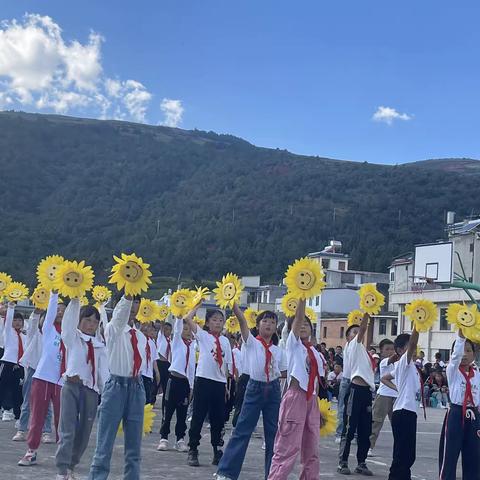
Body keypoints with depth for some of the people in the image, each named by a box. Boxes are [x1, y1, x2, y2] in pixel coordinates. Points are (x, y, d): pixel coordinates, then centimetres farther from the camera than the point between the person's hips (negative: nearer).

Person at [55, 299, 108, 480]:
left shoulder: (100, 346, 16)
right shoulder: (72, 338, 8)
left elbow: (104, 372, 10)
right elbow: (69, 320, -9)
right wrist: (75, 299, -21)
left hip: (91, 390, 4)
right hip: (72, 387, -3)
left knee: (84, 432, 7)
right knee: (68, 430, -11)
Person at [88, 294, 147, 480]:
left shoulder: (141, 336, 15)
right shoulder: (113, 329, -3)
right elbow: (120, 317, -26)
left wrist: (140, 391, 14)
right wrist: (127, 293, -44)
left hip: (137, 388, 6)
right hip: (117, 386, -5)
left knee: (134, 447, 8)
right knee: (105, 445, -6)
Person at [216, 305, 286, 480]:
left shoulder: (278, 350, 9)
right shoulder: (251, 342, -1)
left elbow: (284, 373, 17)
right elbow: (242, 320, -14)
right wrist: (232, 301, -23)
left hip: (273, 390, 3)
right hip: (255, 388, -3)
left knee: (273, 432, 6)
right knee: (242, 430, -4)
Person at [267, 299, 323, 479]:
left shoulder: (315, 353, 16)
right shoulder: (293, 343, 1)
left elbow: (316, 381, 16)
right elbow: (298, 318, -11)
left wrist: (318, 406, 13)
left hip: (311, 400, 6)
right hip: (295, 397, -6)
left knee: (311, 449, 9)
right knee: (288, 447, -10)